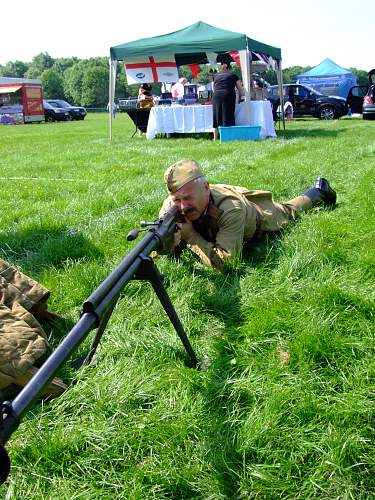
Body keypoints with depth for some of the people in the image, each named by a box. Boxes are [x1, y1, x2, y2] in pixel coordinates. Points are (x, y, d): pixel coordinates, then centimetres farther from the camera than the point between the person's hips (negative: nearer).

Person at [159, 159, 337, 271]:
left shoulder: (230, 208, -51)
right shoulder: (170, 207, -38)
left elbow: (222, 262, -51)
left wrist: (190, 236, -51)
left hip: (258, 213, -3)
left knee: (288, 211, 26)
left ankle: (319, 192, 55)